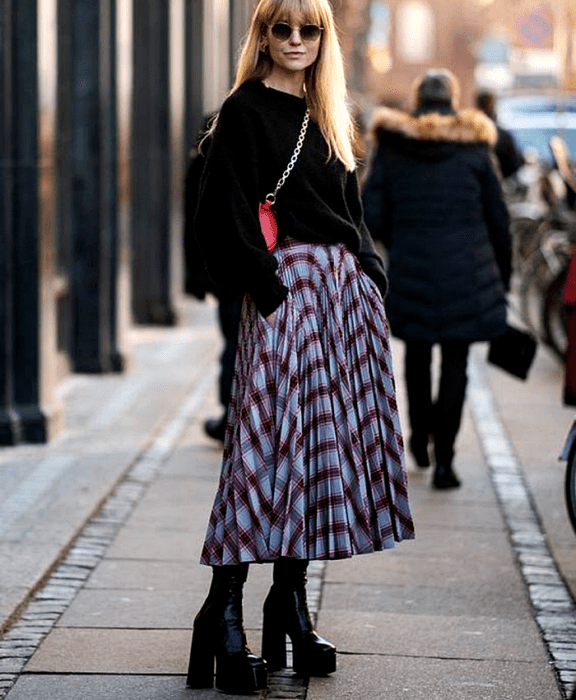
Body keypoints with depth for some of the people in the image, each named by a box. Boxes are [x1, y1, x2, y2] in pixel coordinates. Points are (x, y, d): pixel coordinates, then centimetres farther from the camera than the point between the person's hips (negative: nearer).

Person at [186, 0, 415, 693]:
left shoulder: (326, 118, 20)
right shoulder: (245, 112, -2)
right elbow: (225, 215, -11)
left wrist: (372, 274, 9)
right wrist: (267, 289, -16)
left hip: (348, 292, 7)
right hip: (285, 288, -7)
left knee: (326, 441, 5)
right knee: (272, 439, -13)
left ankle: (291, 602, 10)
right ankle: (224, 610, -12)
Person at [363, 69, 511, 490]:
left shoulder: (391, 148, 0)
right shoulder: (473, 147, -2)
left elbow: (372, 215, -1)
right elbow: (497, 217, 2)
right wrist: (503, 274, 14)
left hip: (411, 267, 2)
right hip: (466, 273, -1)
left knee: (418, 353, 21)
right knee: (455, 363, 2)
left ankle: (420, 439, 34)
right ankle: (444, 460, -4)